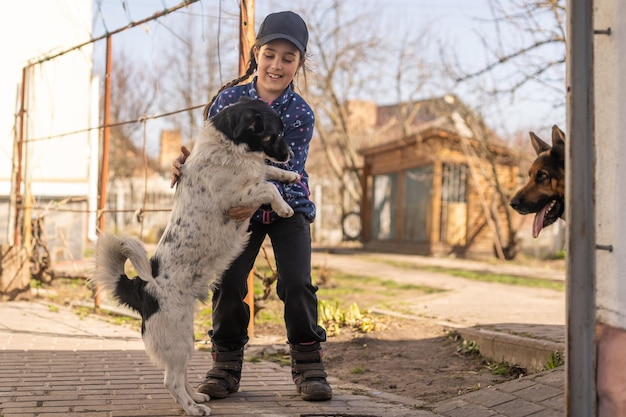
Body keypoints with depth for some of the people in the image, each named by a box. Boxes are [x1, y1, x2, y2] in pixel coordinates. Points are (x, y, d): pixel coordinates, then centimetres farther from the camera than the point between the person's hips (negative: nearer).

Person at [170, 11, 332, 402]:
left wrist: (255, 200, -41)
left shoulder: (301, 114, -16)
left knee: (296, 281, -15)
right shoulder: (229, 99, -11)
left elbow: (287, 170, -23)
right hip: (239, 207, 1)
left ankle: (308, 362, 3)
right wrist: (186, 163, -27)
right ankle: (227, 362, 8)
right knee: (228, 281, -10)